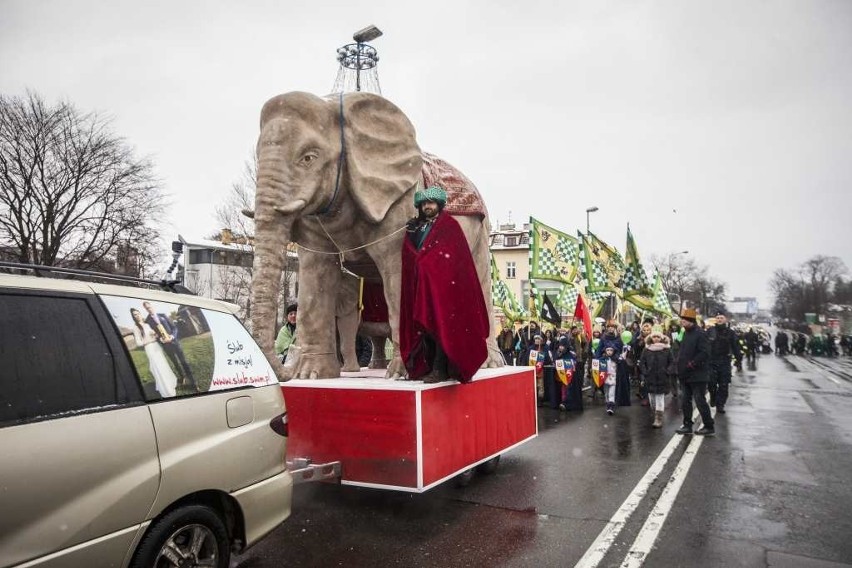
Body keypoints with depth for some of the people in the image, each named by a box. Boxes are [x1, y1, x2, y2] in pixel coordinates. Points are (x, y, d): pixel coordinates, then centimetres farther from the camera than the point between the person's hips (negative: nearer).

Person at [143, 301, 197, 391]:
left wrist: (173, 336, -12)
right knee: (176, 364, 9)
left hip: (174, 341, 1)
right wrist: (159, 339, -18)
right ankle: (184, 381, 23)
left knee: (184, 362, 1)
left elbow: (174, 327, 6)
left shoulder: (162, 315, 7)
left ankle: (193, 382, 5)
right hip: (166, 345, -1)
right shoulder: (147, 321, 1)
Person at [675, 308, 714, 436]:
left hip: (697, 375, -9)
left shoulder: (699, 333, -15)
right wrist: (680, 364, 9)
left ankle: (709, 427, 13)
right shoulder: (686, 333, 13)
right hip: (685, 375, 9)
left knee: (700, 401, 0)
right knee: (685, 401, 12)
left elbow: (705, 353, -22)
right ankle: (687, 425, 21)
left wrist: (691, 364, -20)